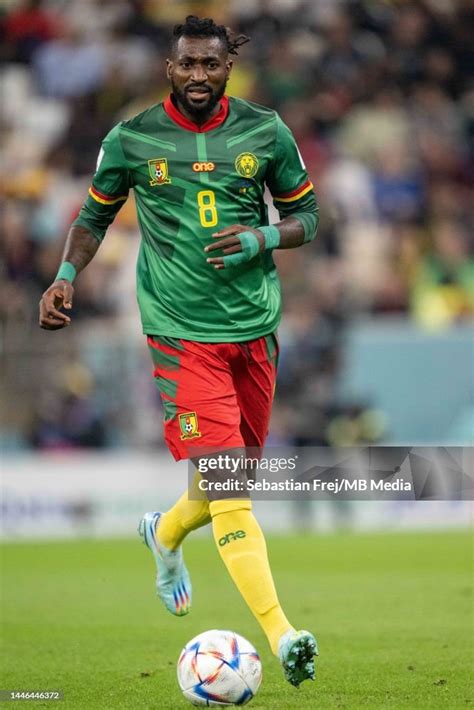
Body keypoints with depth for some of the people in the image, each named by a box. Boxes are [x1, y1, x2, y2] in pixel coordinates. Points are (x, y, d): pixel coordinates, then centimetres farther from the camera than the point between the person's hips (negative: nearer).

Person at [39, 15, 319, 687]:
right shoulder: (131, 140, -2)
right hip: (183, 332, -4)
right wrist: (66, 276, -3)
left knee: (236, 473, 17)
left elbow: (305, 215, 10)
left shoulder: (264, 132, 2)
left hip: (255, 326, 4)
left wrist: (260, 238, -10)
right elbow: (95, 216, 13)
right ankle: (281, 634, -23)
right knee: (227, 485, -16)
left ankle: (165, 533, 51)